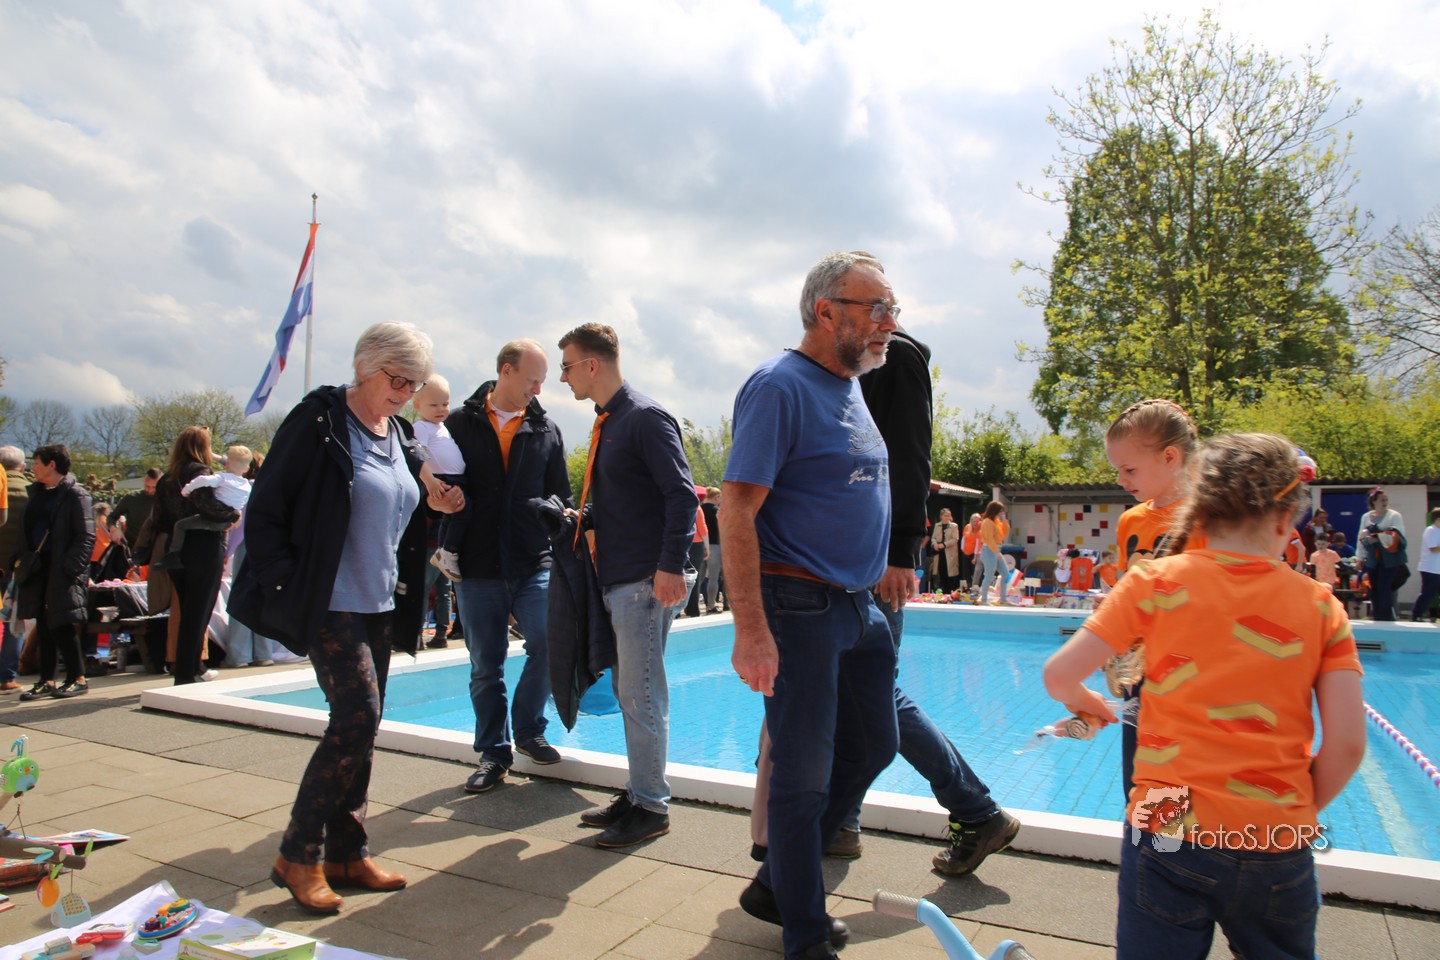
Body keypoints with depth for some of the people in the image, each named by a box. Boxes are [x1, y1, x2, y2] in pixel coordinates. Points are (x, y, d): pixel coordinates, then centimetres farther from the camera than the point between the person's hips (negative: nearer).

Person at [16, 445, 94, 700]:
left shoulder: (75, 495, -9)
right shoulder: (35, 493, 14)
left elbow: (86, 537, -13)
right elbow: (28, 533, 19)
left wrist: (69, 568, -18)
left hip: (63, 573, -7)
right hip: (39, 570, 7)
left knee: (62, 626, -5)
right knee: (43, 627, 9)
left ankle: (77, 679, 6)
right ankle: (47, 680, 16)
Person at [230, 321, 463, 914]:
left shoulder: (400, 435, 12)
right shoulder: (318, 421, -10)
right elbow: (265, 513, -10)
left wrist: (434, 505, 3)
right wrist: (286, 589, -14)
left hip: (380, 605, 7)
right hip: (330, 605, -7)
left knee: (362, 726, 10)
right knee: (358, 717, -12)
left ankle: (346, 854, 21)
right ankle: (299, 855, 5)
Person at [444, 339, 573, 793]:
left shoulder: (546, 430, 8)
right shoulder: (459, 424, 4)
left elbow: (561, 496, 14)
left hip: (533, 564, 1)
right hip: (477, 568, -1)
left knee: (549, 644, -10)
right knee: (485, 666, 7)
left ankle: (528, 730, 16)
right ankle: (493, 752, 22)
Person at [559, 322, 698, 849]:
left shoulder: (645, 418, -11)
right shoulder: (607, 424, 17)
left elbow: (681, 494, -19)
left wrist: (671, 566, -25)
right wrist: (583, 518, 9)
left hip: (648, 579, -10)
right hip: (618, 578, 10)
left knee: (641, 694, -3)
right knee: (628, 691, 15)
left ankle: (651, 806, 10)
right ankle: (639, 793, 26)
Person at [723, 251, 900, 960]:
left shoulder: (852, 386, 13)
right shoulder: (780, 386, -15)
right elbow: (737, 510, -21)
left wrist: (883, 563, 19)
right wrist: (751, 629, -26)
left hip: (859, 604, 10)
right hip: (799, 606, -10)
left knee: (873, 746, 18)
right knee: (805, 774, 3)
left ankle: (777, 885, 34)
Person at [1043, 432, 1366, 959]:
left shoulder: (1157, 582, -6)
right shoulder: (1321, 606, 0)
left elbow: (1059, 675, -9)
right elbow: (1347, 745, -4)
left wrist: (1085, 702, 13)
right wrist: (1299, 813, 12)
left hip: (1171, 835, -2)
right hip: (1281, 850, 2)